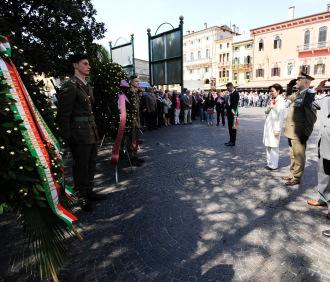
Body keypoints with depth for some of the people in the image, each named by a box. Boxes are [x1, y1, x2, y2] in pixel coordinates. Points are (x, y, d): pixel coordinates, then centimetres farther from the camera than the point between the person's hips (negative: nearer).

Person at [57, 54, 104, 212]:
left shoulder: (88, 86, 14)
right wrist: (67, 137, -14)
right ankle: (82, 198, 20)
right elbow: (63, 114, -14)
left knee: (91, 165, 17)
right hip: (80, 135, -8)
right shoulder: (70, 86, -11)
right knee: (81, 167, 4)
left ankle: (89, 192, 33)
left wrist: (95, 130, 14)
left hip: (92, 133, 8)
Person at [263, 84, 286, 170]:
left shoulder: (281, 101, -10)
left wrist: (277, 129, -17)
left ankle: (273, 165, 8)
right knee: (268, 146, 13)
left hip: (274, 127, -8)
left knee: (274, 146, -1)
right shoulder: (272, 100, 14)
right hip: (268, 126, 8)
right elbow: (266, 112, 13)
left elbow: (280, 116, -14)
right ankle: (269, 163, 24)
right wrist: (270, 107, -9)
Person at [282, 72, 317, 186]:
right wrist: (290, 84, 15)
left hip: (299, 133, -9)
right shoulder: (298, 93, 11)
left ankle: (296, 178, 16)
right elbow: (288, 96, 32)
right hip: (292, 131, 9)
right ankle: (292, 174, 32)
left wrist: (306, 133, -20)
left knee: (298, 156, 4)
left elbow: (311, 116, -19)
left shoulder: (309, 94, -15)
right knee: (293, 155, 18)